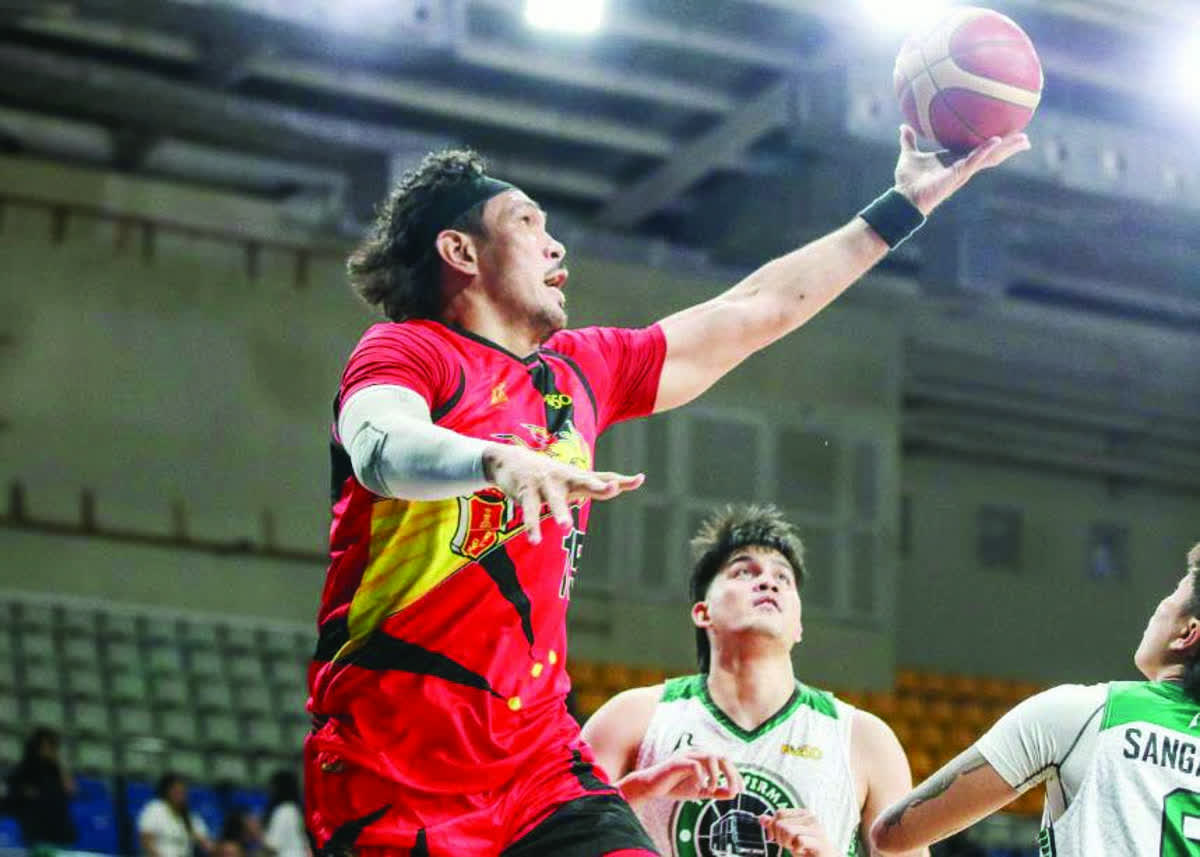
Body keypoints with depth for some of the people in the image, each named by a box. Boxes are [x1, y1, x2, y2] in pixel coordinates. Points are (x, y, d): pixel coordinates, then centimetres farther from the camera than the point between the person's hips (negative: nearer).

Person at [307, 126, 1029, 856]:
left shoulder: (582, 370, 19)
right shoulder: (407, 350, -2)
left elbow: (760, 310, 27)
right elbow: (380, 448, -25)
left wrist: (904, 205, 30)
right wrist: (499, 460, -45)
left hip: (538, 757, 6)